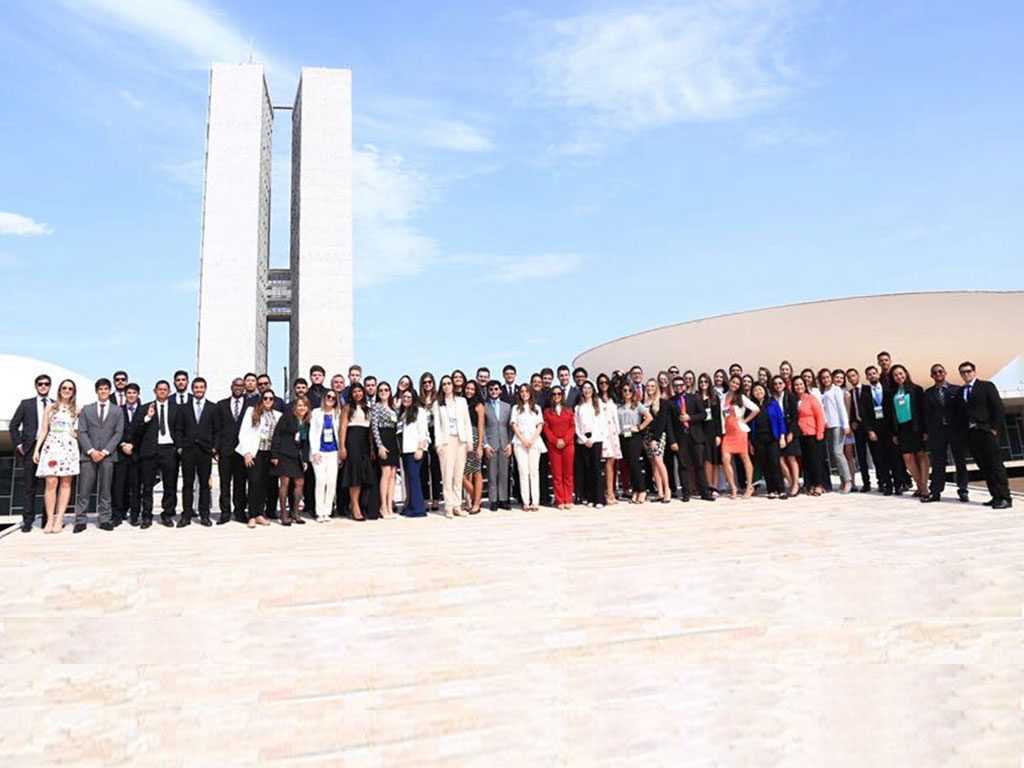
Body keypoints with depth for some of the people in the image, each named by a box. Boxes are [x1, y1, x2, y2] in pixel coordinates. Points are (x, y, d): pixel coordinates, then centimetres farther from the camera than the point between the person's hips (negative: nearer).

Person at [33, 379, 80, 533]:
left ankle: (59, 519, 0)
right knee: (51, 482, -8)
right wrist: (37, 449, 2)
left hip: (69, 447, 1)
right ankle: (50, 519, -4)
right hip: (51, 446, 0)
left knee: (65, 483, -2)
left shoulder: (77, 410, 10)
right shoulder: (50, 407, 11)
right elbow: (44, 430, 8)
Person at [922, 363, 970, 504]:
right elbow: (927, 413, 5)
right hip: (937, 431, 0)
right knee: (937, 463, 2)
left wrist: (964, 428, -4)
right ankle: (935, 492, 4)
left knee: (960, 461, 6)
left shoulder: (957, 390, 5)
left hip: (956, 429, 0)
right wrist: (927, 432, -2)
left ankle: (962, 491, 14)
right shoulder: (928, 393, 8)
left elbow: (963, 409, 3)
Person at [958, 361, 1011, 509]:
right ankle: (996, 496, 9)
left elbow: (999, 407, -4)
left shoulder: (987, 386, 2)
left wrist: (994, 428, -11)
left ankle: (1005, 498, -4)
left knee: (996, 465, -6)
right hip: (971, 434, 5)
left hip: (987, 431, -5)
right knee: (984, 467, 5)